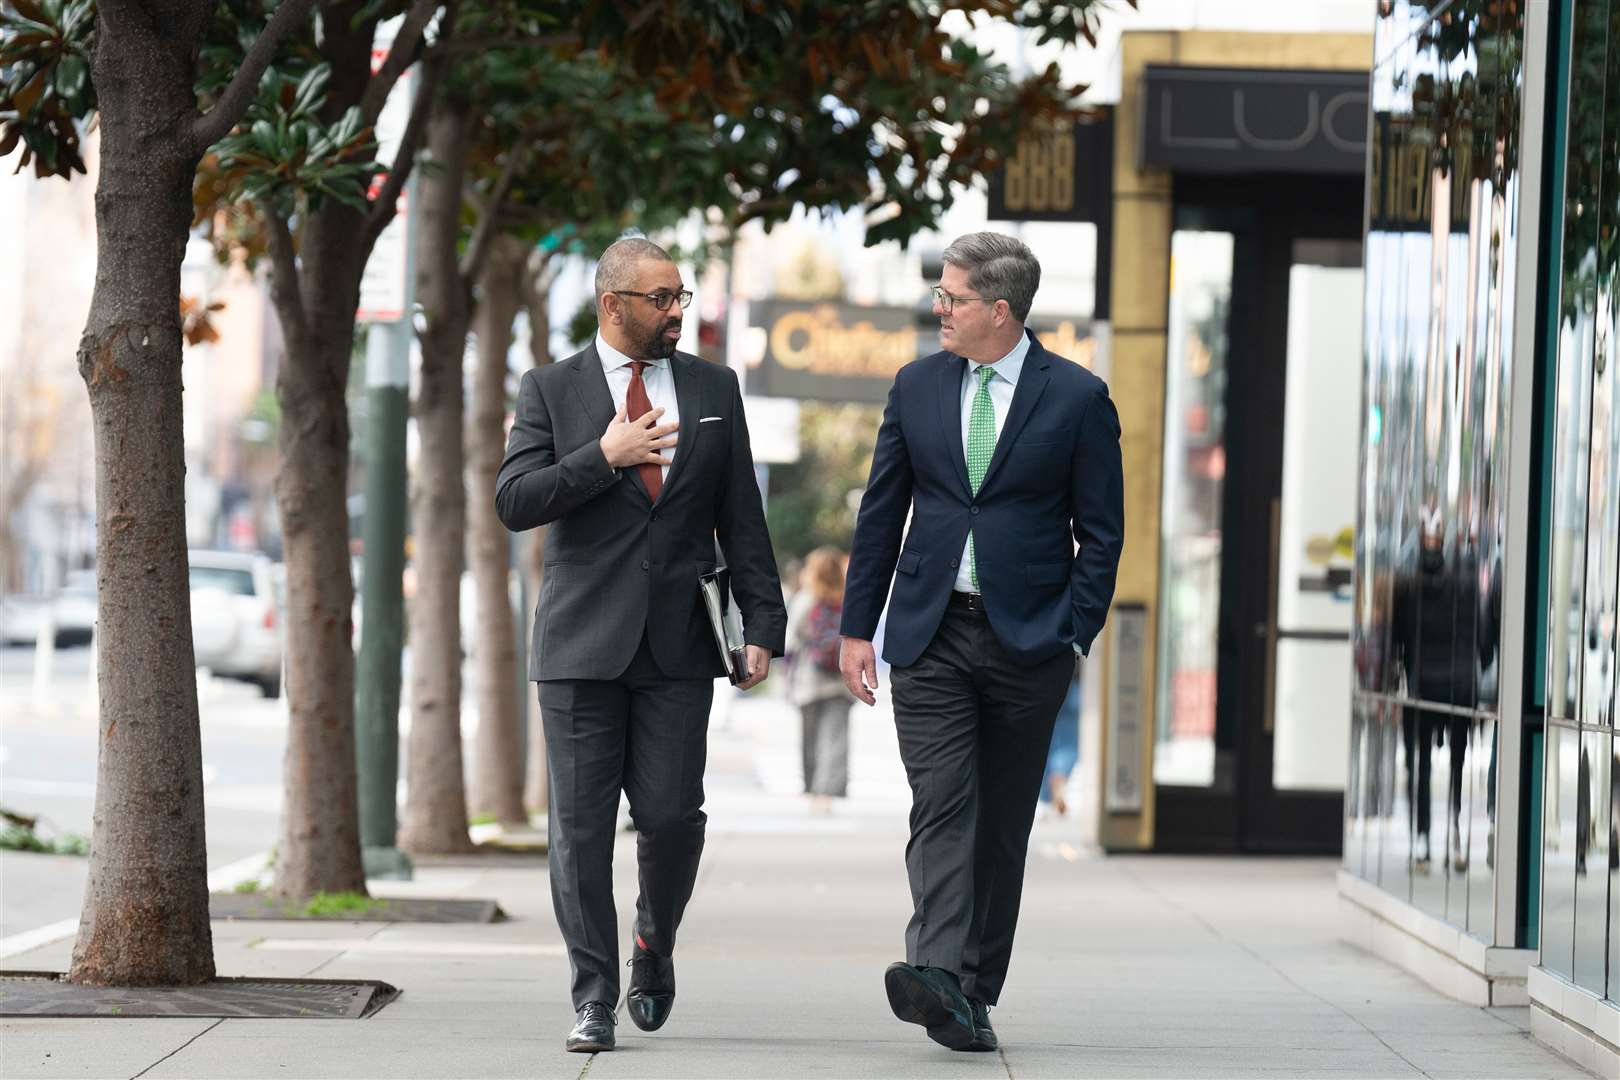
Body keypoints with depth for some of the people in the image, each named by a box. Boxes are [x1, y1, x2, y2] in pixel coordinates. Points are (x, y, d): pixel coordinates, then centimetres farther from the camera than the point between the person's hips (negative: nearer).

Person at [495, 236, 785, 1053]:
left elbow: (741, 518, 10)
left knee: (671, 816, -5)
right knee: (581, 827, -1)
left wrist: (762, 622, 3)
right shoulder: (551, 390, 4)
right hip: (583, 644, -1)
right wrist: (602, 457, -15)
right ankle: (594, 998, 6)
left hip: (678, 645, 1)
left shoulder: (712, 389, 10)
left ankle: (655, 946, 24)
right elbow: (513, 502, -5)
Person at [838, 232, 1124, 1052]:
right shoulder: (917, 386, 7)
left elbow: (1101, 532, 0)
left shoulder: (1077, 399, -2)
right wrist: (857, 628, 7)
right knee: (941, 807, -12)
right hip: (929, 636, 2)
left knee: (1001, 824, 5)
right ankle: (937, 975, -25)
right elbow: (880, 514, 11)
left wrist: (1074, 637, -8)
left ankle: (974, 993, 11)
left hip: (1026, 639, -1)